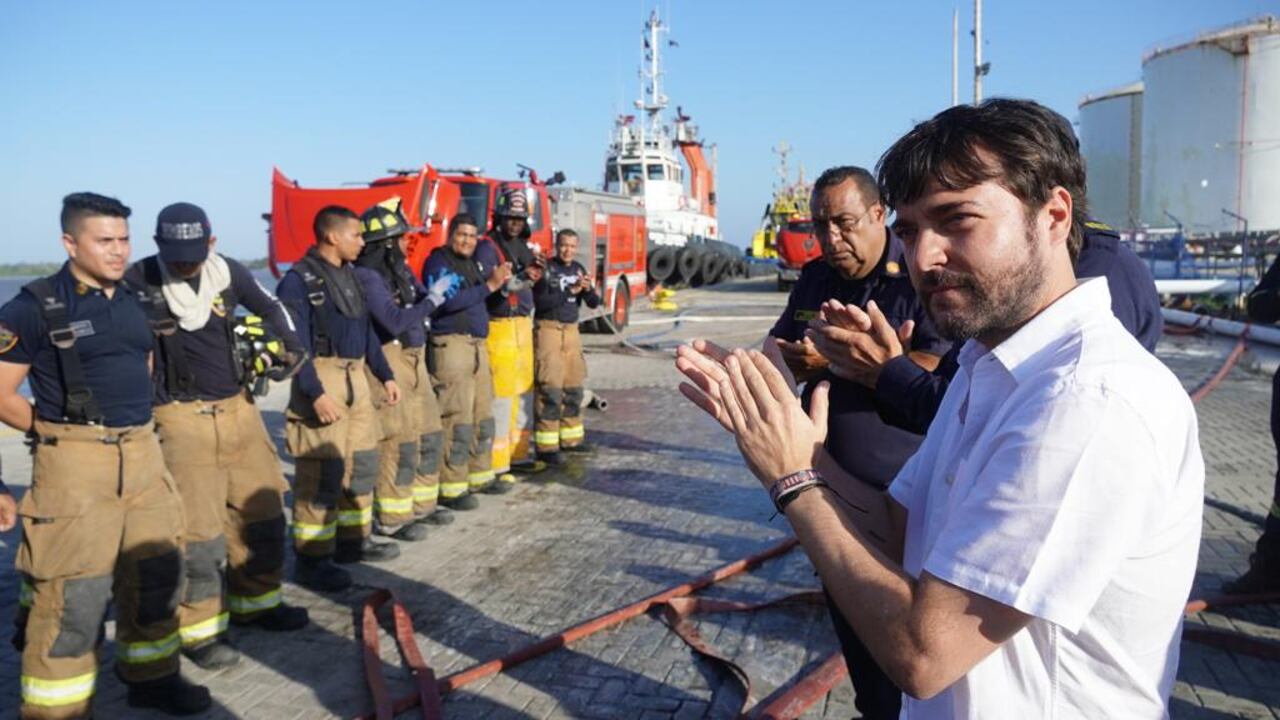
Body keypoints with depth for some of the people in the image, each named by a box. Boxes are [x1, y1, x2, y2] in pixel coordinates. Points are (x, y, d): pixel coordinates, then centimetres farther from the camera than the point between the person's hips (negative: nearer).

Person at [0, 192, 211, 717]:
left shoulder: (131, 302, 11)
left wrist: (136, 427, 14)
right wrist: (57, 434, -4)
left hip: (143, 454, 7)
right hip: (74, 463, -7)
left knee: (157, 570, 15)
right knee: (74, 592, -2)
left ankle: (151, 677, 32)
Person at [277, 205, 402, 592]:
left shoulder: (350, 274, 15)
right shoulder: (299, 280, -11)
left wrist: (385, 375, 18)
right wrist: (315, 393, -24)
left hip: (355, 378, 9)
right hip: (322, 379, -9)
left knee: (362, 463, 15)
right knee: (322, 473, -7)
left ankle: (354, 539, 29)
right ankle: (312, 559, 2)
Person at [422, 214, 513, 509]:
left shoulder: (475, 262, 17)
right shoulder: (438, 262, -8)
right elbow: (449, 301, -22)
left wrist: (500, 277, 7)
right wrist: (489, 285, -21)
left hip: (478, 346, 9)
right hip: (451, 345, -9)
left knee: (483, 415, 14)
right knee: (457, 418, -10)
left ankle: (479, 476, 25)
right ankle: (451, 488, -4)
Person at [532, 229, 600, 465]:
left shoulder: (578, 269, 11)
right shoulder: (546, 268, -7)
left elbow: (594, 303, 9)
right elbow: (540, 302, -18)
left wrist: (589, 289, -12)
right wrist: (570, 291, -22)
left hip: (572, 330, 7)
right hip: (548, 329, -7)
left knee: (573, 388, 11)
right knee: (551, 389, -10)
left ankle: (571, 438, 22)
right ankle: (546, 446, -8)